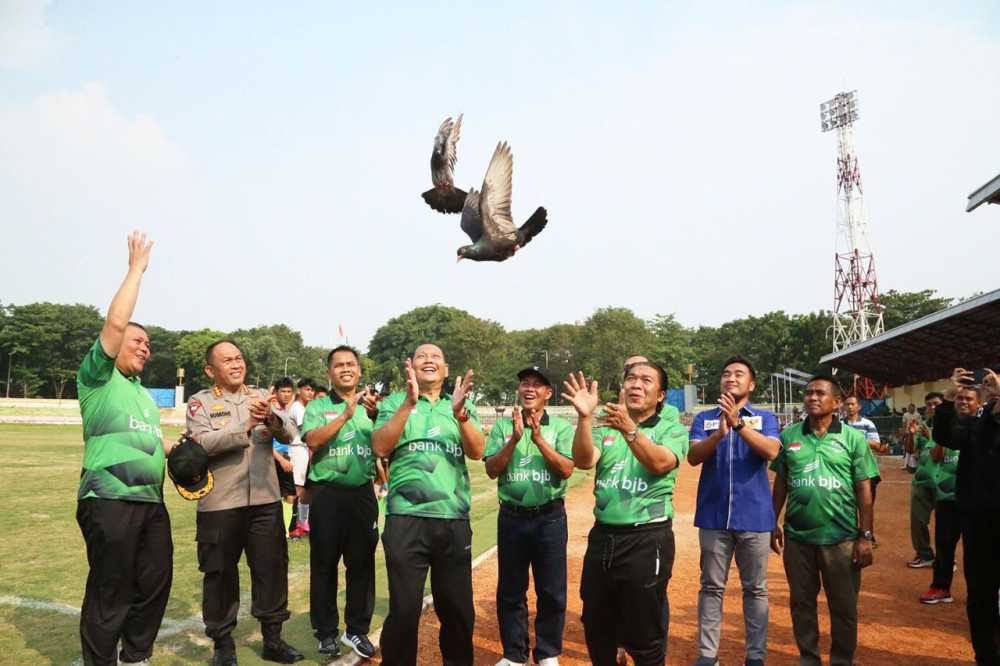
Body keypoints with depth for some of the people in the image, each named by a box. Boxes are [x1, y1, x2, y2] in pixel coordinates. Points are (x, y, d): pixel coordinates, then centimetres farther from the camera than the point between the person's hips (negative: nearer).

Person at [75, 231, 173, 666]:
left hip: (150, 500, 8)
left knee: (154, 585, 13)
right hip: (109, 500, -8)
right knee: (110, 592, -1)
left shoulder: (145, 395, 24)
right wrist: (137, 267, -8)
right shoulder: (98, 378, 0)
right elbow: (115, 322, -13)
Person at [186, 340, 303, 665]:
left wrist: (272, 420, -26)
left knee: (272, 569, 10)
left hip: (265, 500, 3)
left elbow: (288, 435, -4)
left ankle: (273, 639, 25)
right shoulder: (200, 402, -1)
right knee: (220, 574, 8)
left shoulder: (262, 396, 8)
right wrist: (246, 426, -24)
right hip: (220, 504, -3)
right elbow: (202, 443, -17)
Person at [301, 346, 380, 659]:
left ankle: (357, 629, 22)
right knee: (324, 563, 7)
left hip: (363, 493, 2)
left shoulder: (371, 405, 7)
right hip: (327, 494, -2)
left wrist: (375, 415, -27)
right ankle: (326, 631, 21)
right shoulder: (317, 406, 3)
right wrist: (346, 414, -21)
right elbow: (313, 440, -15)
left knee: (362, 563, 9)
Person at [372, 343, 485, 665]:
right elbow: (381, 447, -10)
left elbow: (477, 452, -4)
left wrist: (459, 413, -22)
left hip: (454, 520, 2)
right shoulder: (394, 402, 5)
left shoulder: (462, 405, 10)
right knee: (404, 609, 3)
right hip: (406, 519, -2)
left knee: (458, 607, 12)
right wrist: (409, 402, -19)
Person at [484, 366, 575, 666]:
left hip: (550, 517, -1)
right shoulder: (503, 426, 3)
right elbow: (491, 470, -6)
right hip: (511, 517, 2)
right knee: (510, 590, 11)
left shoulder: (562, 427, -1)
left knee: (551, 591, 7)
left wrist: (539, 439, -21)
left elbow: (566, 470, -11)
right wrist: (514, 440, -19)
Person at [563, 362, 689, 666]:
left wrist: (628, 429, -35)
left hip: (646, 539, -4)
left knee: (644, 634, 7)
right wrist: (585, 417, -25)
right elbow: (584, 461, -10)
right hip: (602, 536, 4)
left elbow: (659, 463, -21)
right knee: (595, 626, 18)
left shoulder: (672, 430, -1)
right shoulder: (605, 428, 8)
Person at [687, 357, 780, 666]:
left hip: (754, 516, -1)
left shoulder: (765, 418, 4)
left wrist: (738, 423, -27)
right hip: (714, 516, 1)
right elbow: (693, 457, -8)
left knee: (755, 589, 9)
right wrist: (720, 433, -25)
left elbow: (771, 451, -15)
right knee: (711, 587, 8)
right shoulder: (704, 418, 7)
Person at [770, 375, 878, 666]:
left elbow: (864, 491, -2)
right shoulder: (789, 436, 3)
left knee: (844, 607, 10)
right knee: (801, 604, 13)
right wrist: (773, 522, 6)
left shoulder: (853, 438, -2)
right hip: (797, 536, 2)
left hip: (841, 538, -2)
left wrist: (866, 536, -5)